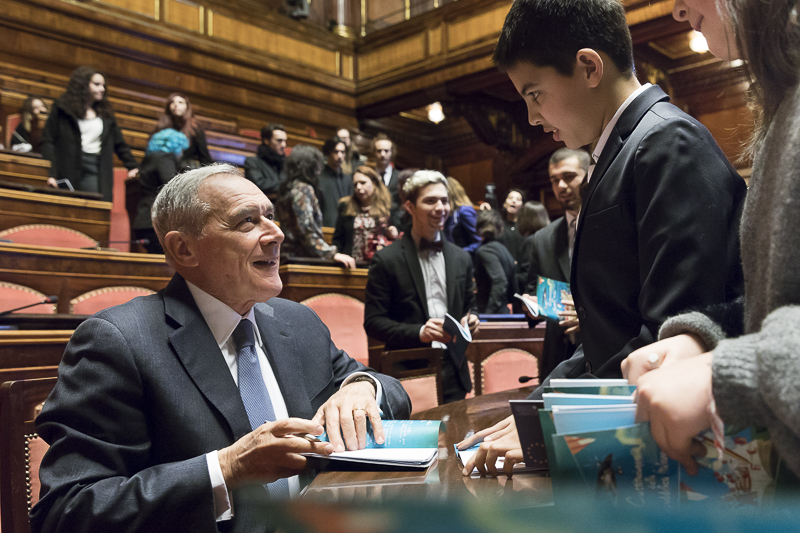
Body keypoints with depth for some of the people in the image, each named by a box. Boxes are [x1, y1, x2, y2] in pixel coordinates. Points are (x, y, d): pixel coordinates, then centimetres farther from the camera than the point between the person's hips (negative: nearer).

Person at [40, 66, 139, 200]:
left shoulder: (105, 114, 18)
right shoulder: (62, 110, 6)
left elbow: (119, 144, 23)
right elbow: (48, 142, 0)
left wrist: (133, 167, 13)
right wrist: (50, 173, -12)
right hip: (68, 172, -2)